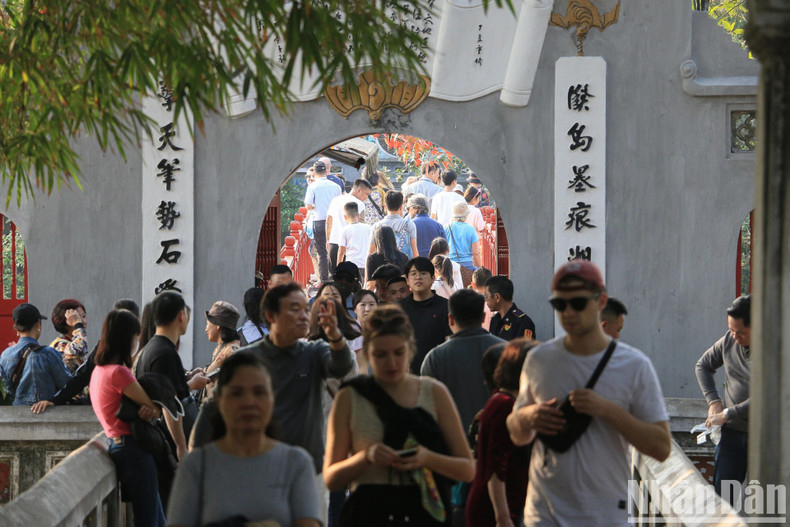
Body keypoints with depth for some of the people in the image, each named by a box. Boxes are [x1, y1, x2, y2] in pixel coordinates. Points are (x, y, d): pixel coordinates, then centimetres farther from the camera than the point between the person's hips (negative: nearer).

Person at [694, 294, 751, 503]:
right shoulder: (729, 340, 4)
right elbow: (703, 365, 21)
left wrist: (728, 414, -17)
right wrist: (713, 401, 5)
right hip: (732, 433, 5)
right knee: (721, 496, 2)